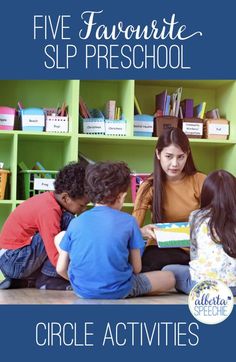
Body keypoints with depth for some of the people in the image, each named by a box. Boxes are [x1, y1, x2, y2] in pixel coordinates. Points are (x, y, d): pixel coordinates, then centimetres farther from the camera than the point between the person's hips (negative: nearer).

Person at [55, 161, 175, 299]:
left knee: (60, 237, 21)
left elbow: (61, 269, -2)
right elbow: (136, 268, -5)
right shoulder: (128, 221, -9)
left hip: (81, 290, -1)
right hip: (118, 292, 1)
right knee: (169, 278, 15)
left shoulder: (76, 222, -4)